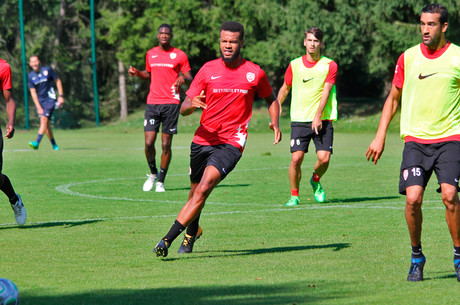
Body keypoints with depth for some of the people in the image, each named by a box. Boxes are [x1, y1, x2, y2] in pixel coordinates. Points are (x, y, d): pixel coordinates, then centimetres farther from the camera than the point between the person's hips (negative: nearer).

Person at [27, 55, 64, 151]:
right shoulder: (30, 76, 1)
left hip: (50, 99, -3)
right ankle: (54, 145, 10)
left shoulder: (47, 70, -4)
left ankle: (37, 142, -28)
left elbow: (58, 81, 5)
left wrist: (61, 96, -2)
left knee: (44, 119, -19)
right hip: (40, 101, 3)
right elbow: (33, 92, 1)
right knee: (47, 124, -1)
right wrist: (38, 107, -7)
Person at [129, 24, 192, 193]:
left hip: (171, 103, -2)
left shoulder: (179, 55, 3)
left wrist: (183, 78, -17)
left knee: (166, 145, -3)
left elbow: (189, 77, 5)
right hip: (152, 102, 2)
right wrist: (137, 73, 8)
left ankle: (161, 181, 8)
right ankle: (153, 174, 17)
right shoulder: (150, 54, 13)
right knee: (148, 143, -7)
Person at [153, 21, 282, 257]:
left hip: (231, 142, -3)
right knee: (195, 191, 14)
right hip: (203, 139, 3)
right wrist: (191, 104, -23)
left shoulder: (254, 73, 2)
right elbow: (183, 109, 1)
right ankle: (192, 232, 45)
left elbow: (270, 99, 20)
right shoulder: (208, 70, 3)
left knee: (203, 189, -21)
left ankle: (168, 239, -25)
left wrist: (275, 123, 1)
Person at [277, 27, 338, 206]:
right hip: (299, 119, 1)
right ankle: (294, 196, 7)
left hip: (322, 121, -1)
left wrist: (318, 115, -21)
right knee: (296, 158, -11)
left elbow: (326, 92, -9)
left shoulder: (329, 66, 1)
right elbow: (284, 89, 20)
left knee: (324, 158, -12)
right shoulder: (295, 65, 7)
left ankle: (315, 181, 22)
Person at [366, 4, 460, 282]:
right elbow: (394, 98, 17)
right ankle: (417, 256, 9)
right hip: (415, 138, 2)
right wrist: (380, 136, 12)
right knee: (413, 197, -12)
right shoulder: (408, 58, 6)